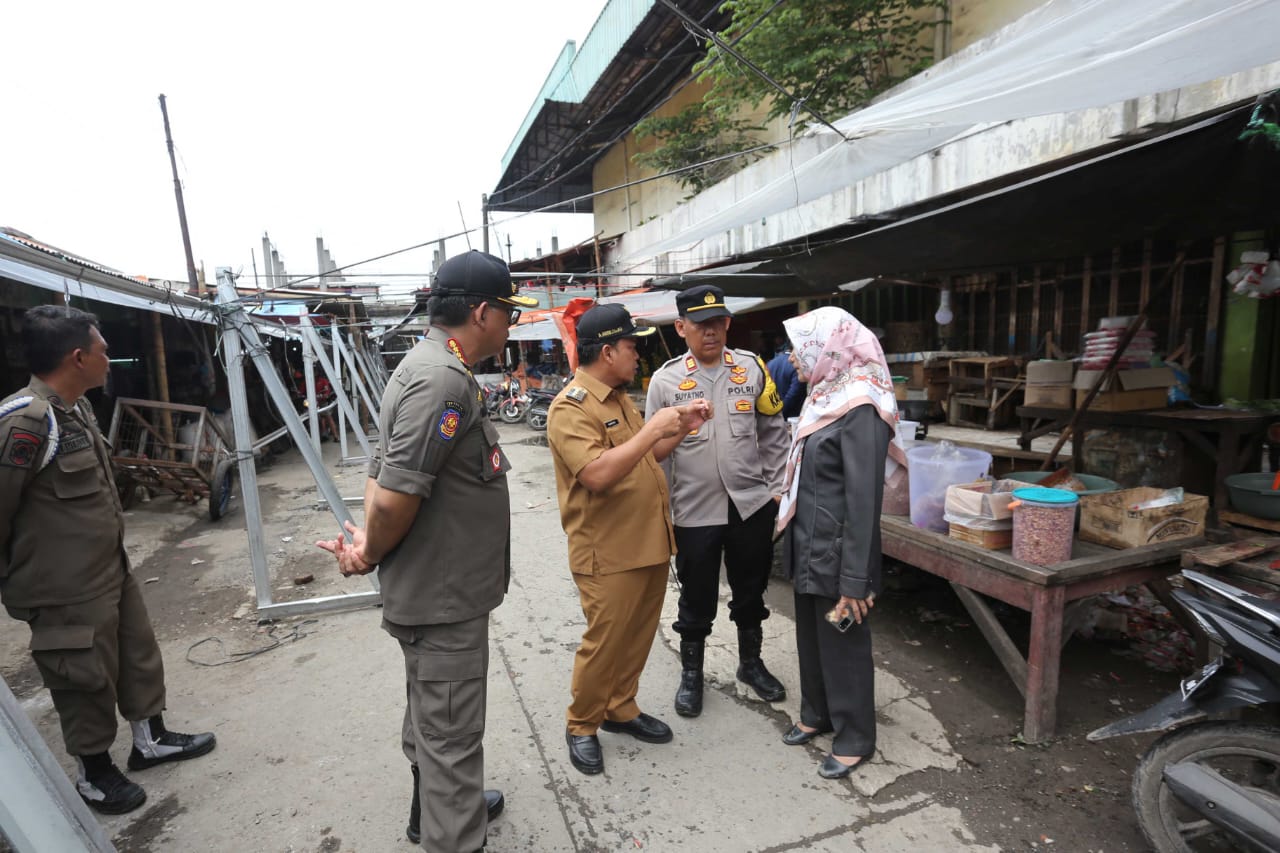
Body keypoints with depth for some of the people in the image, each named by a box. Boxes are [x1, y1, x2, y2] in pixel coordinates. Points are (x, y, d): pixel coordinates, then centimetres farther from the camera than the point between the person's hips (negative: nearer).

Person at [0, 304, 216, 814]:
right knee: (88, 681, 10)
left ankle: (150, 741, 40)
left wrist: (115, 557, 19)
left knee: (139, 655, 20)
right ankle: (94, 776, 33)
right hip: (68, 592, -8)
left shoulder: (76, 407, 4)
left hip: (111, 569, 9)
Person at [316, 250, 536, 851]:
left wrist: (365, 544, -3)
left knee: (430, 717, 27)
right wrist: (371, 557, -10)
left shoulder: (427, 366, 8)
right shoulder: (445, 379, -25)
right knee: (452, 733, 7)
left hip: (430, 590, 10)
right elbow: (394, 498, -28)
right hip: (444, 597, -10)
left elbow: (381, 473, 8)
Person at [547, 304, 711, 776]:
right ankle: (581, 726, 27)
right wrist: (653, 428, -25)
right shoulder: (570, 407, -17)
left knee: (638, 639, 18)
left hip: (650, 544, 9)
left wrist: (680, 428, 6)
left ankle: (620, 709, 37)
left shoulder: (619, 398, 12)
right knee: (603, 644, 5)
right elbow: (597, 474, -29)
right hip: (608, 554, -8)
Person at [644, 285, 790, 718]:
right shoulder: (665, 380, -5)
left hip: (752, 504, 2)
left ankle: (751, 662, 42)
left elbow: (774, 431, 7)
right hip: (695, 511, -2)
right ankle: (691, 673, 35)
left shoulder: (751, 367, 0)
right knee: (697, 599, 13)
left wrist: (776, 486, 3)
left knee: (751, 592, 19)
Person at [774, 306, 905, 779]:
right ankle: (817, 714, 42)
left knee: (843, 643, 9)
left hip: (839, 550, -8)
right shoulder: (824, 400, 6)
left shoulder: (860, 410, -21)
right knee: (811, 636, 21)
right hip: (809, 545, 8)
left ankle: (855, 738, 30)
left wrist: (854, 581, -20)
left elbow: (864, 500, -22)